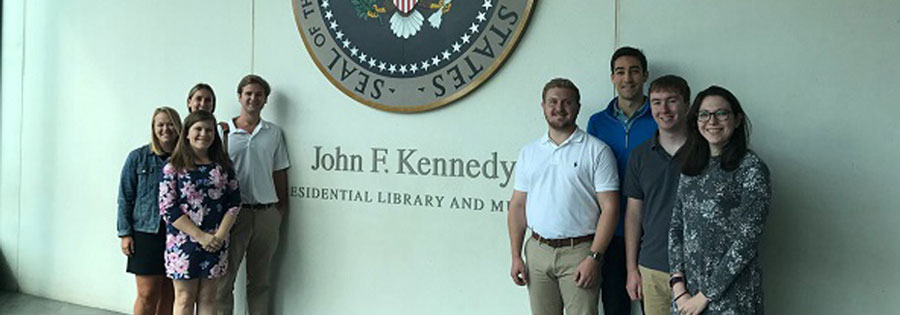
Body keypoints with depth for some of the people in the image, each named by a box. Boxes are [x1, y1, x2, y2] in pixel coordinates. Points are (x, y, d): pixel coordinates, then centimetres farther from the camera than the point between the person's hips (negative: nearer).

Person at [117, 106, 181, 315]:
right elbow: (125, 198, 3)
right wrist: (125, 233, -3)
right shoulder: (138, 157, 1)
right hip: (146, 233, -1)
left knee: (168, 294, 8)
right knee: (147, 294, 0)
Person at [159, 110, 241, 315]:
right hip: (183, 241, -3)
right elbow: (167, 208, -9)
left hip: (215, 242, 3)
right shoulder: (174, 167, -3)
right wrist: (200, 236, -15)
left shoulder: (222, 166, 7)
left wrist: (220, 235, -10)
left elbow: (234, 202, 4)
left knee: (207, 298, 10)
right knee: (184, 298, 5)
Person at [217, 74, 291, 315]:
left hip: (266, 213, 2)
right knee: (224, 278, 3)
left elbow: (280, 173, 12)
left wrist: (281, 209, 7)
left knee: (260, 280, 12)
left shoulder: (274, 133, 9)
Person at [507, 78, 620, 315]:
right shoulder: (529, 152, 11)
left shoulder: (597, 150, -2)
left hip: (578, 252, -4)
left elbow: (609, 208, -7)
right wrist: (516, 256, 5)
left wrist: (594, 258, -13)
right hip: (537, 250, 4)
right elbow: (518, 206, 11)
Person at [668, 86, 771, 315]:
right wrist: (679, 286, -6)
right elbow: (676, 227, 6)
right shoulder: (691, 167, 8)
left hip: (731, 294, -5)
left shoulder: (751, 167, -9)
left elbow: (747, 239, -13)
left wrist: (705, 295, -13)